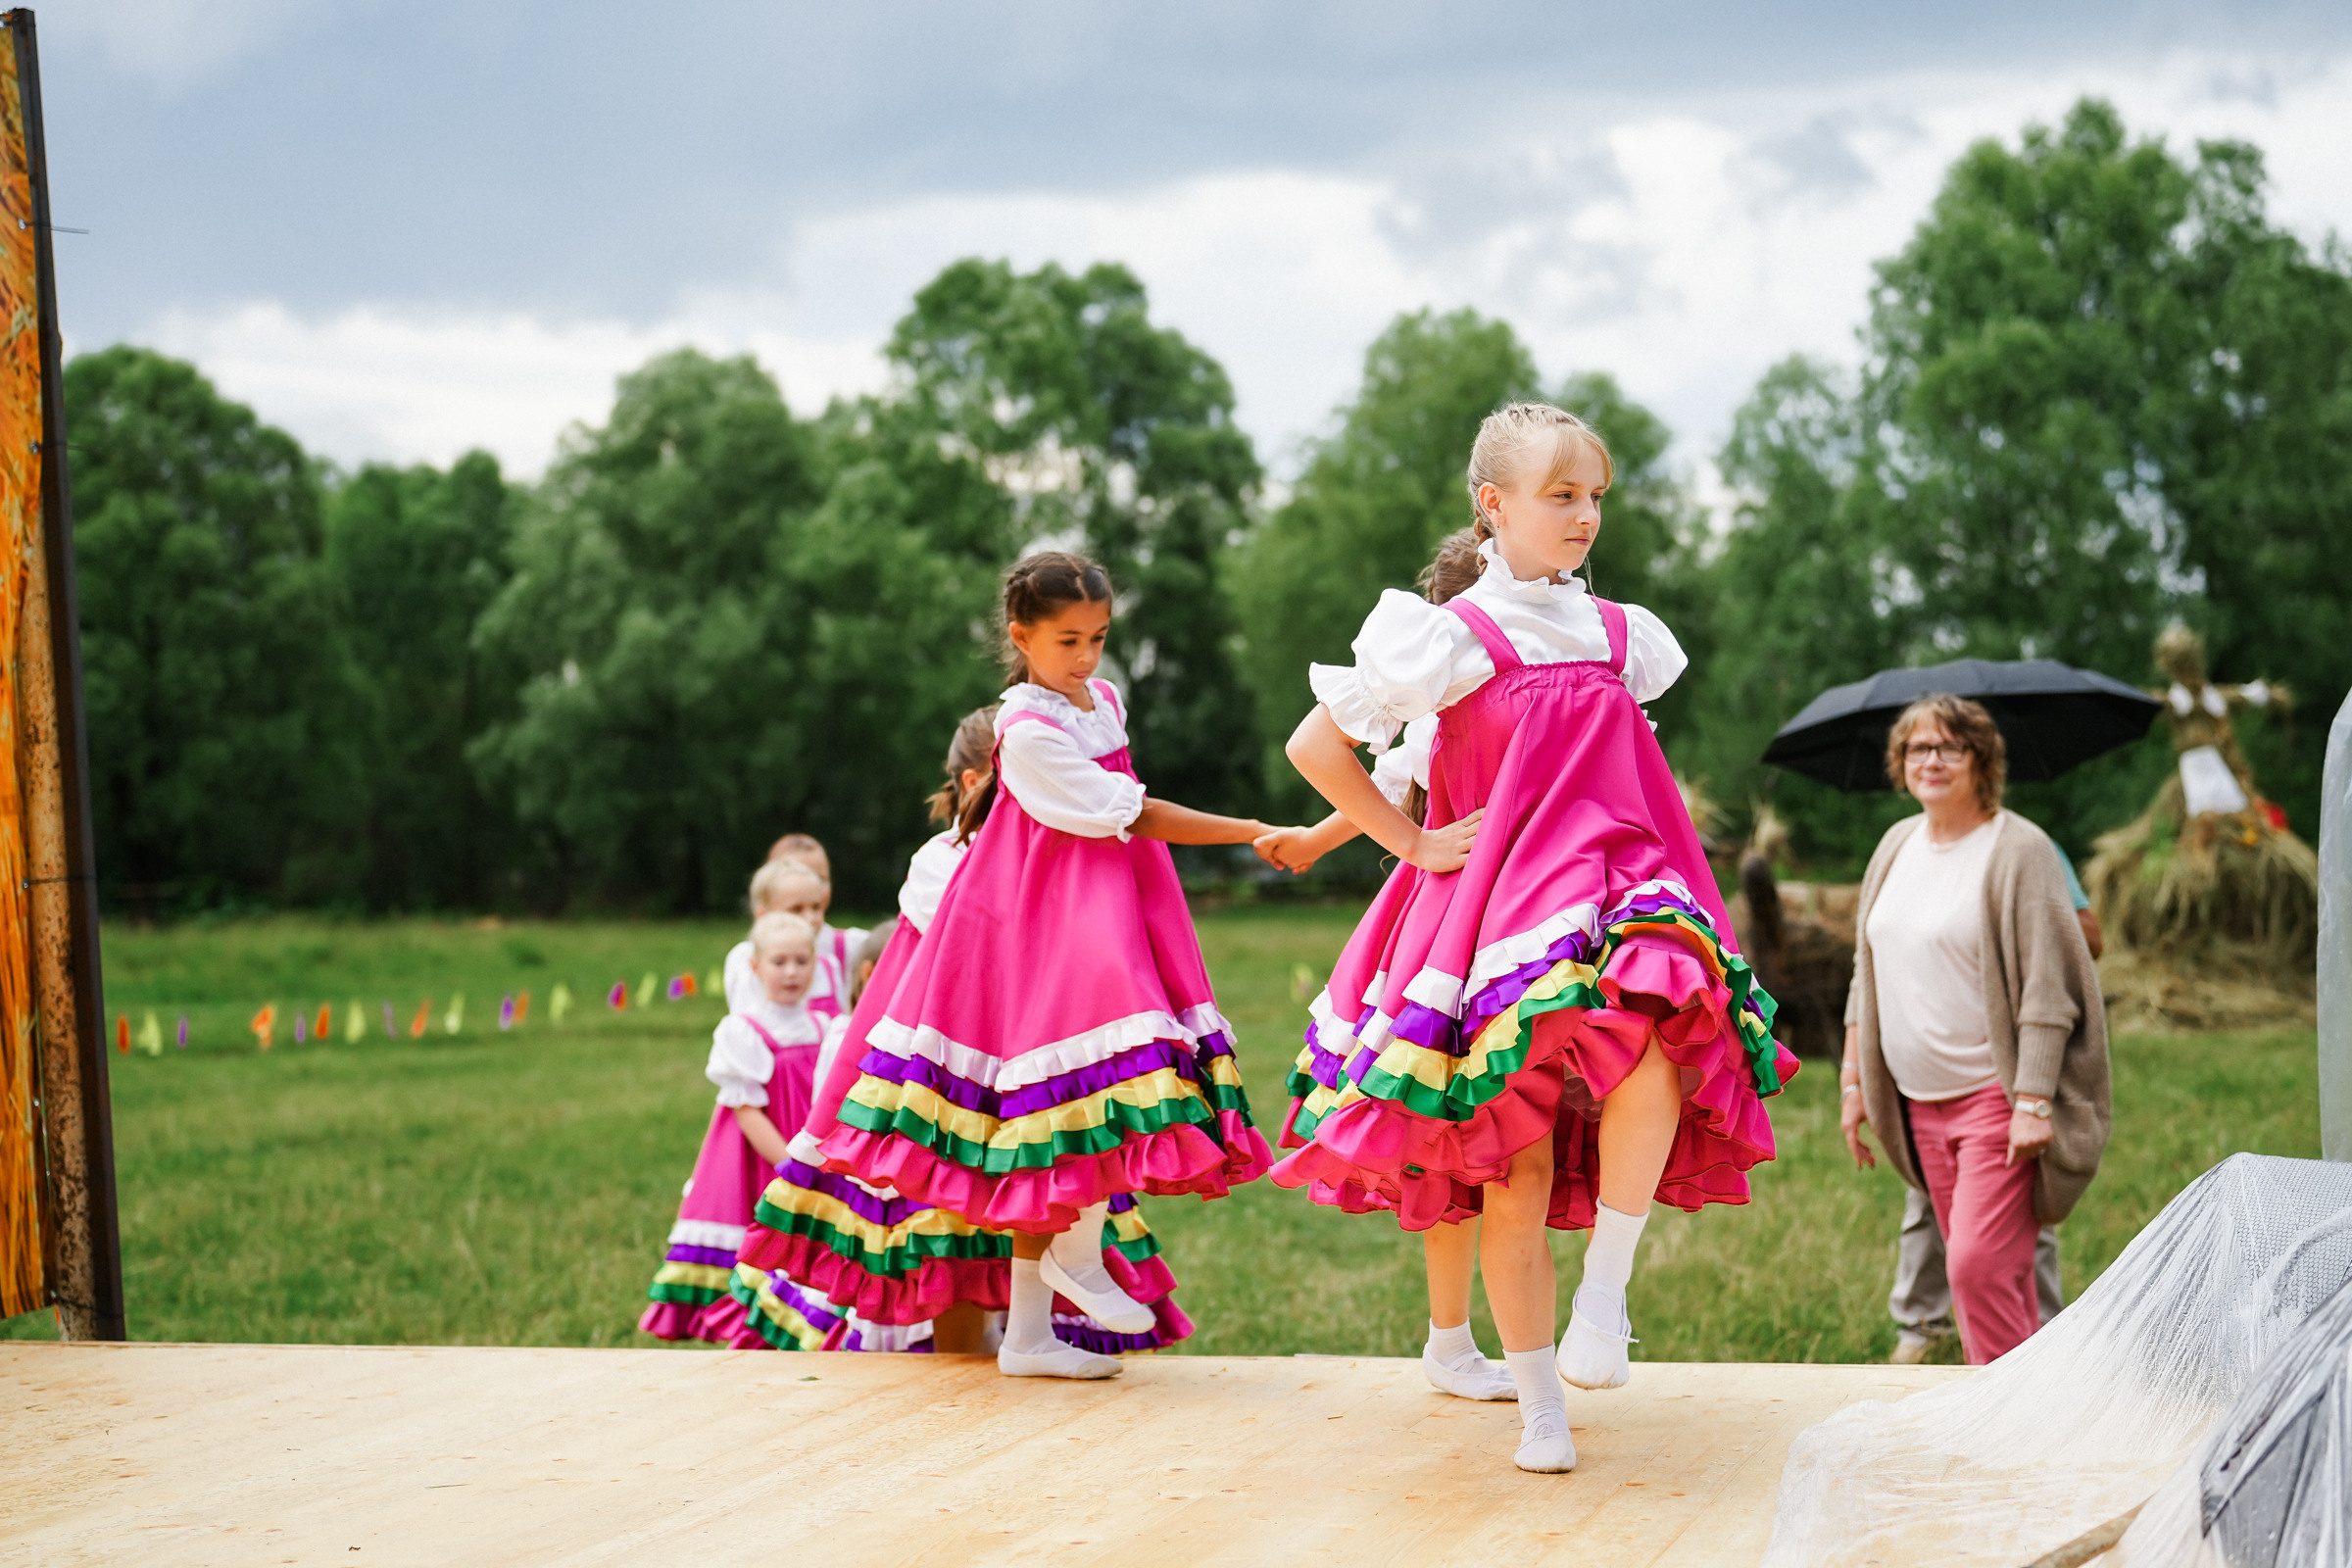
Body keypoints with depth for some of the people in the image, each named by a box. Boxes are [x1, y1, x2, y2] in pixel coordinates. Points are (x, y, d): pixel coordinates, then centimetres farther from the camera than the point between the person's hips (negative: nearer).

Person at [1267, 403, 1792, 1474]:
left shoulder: (1619, 637, 13)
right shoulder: (1455, 636, -3)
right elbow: (1314, 746, -2)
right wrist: (1413, 844, -1)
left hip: (1612, 900, 3)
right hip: (1494, 905, -3)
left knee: (1655, 1053, -31)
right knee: (1516, 1167, -4)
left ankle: (1605, 1292, -17)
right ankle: (1540, 1406, 9)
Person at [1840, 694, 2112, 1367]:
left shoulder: (2018, 850, -11)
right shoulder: (1897, 845, 11)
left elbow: (2047, 990, -15)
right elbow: (1868, 976, 18)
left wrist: (2033, 1101, -20)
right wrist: (1854, 1081, 15)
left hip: (1997, 1097, -7)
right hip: (1921, 1101, 7)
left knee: (1979, 1266, -16)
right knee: (1979, 1269, 10)